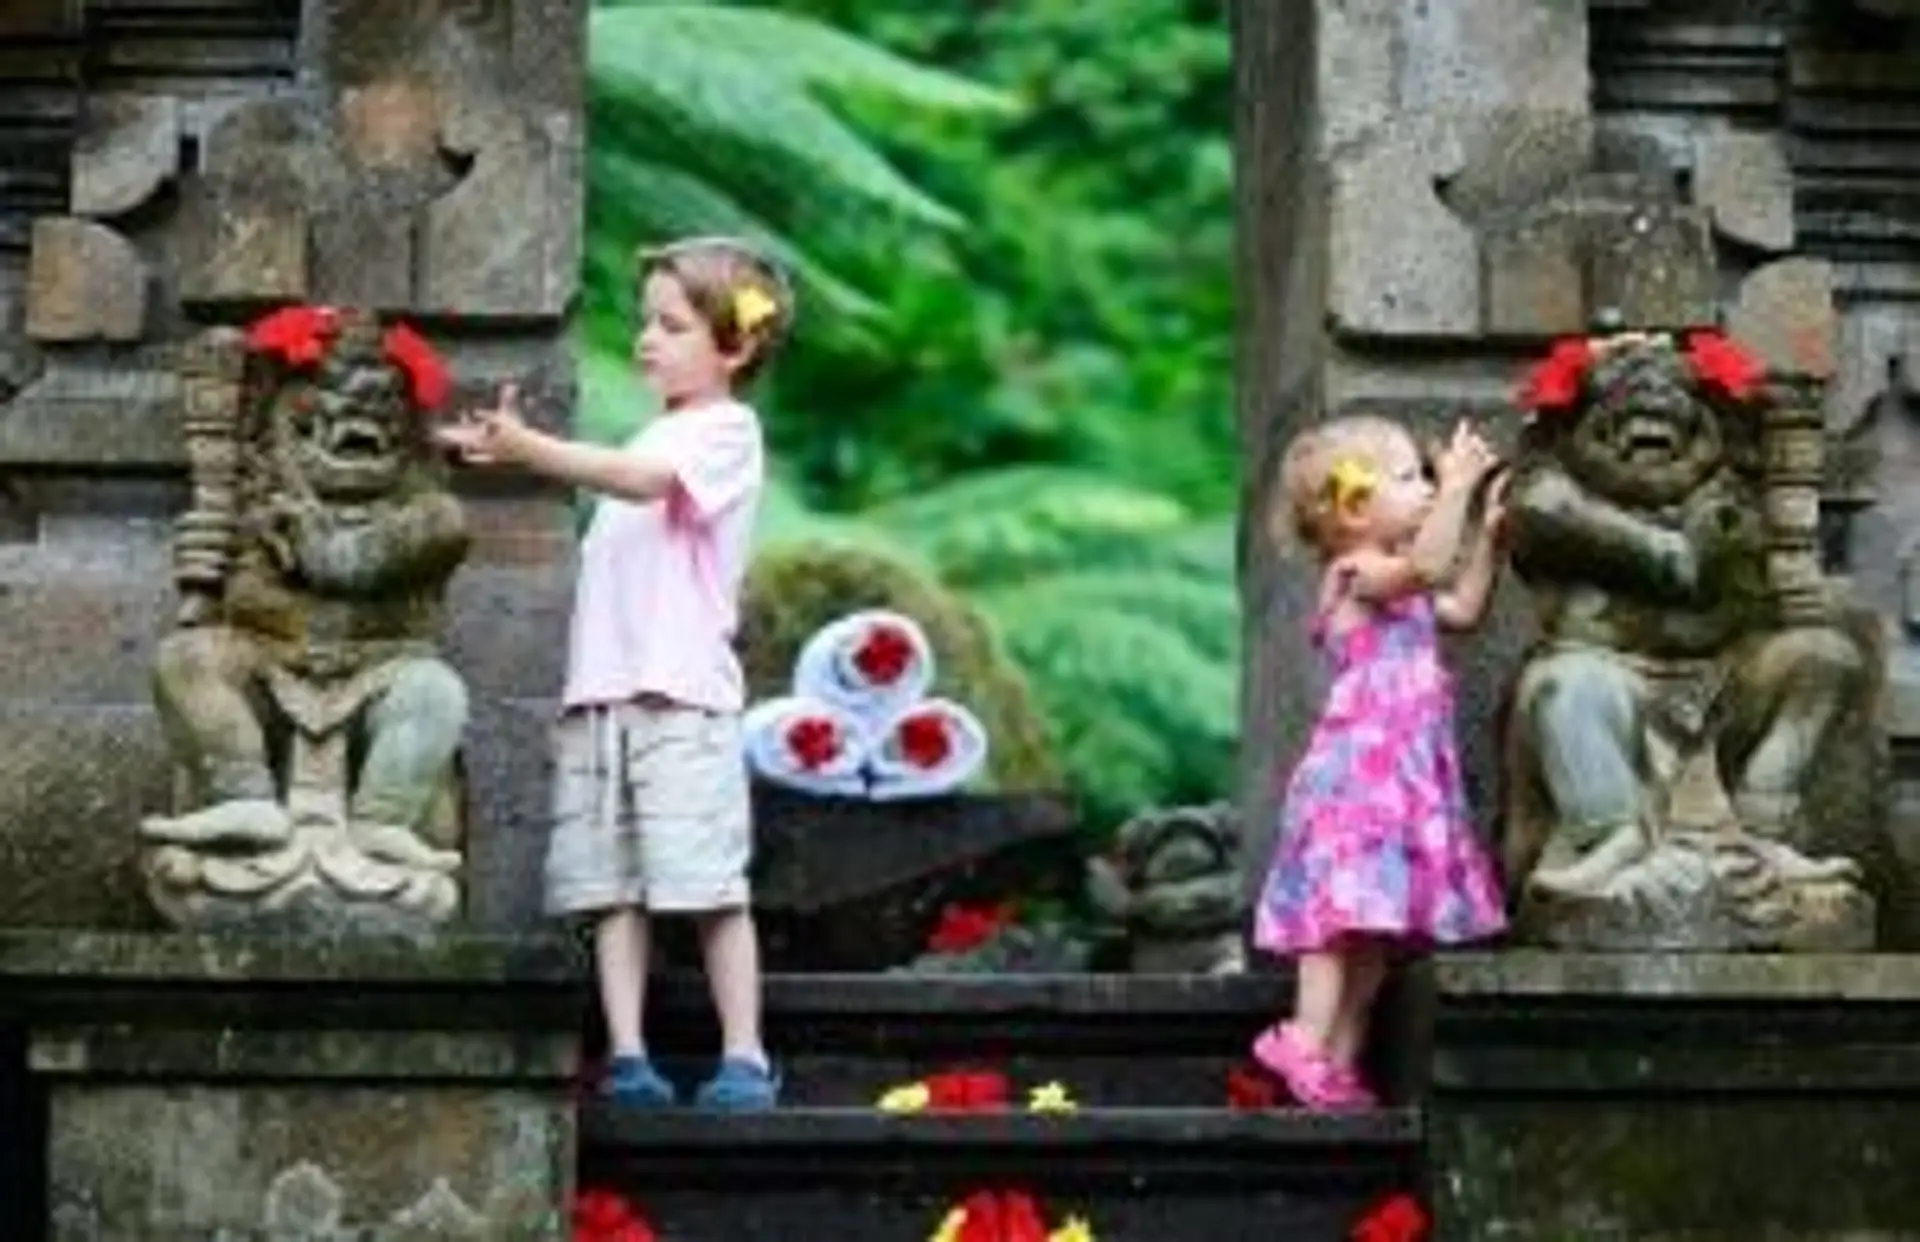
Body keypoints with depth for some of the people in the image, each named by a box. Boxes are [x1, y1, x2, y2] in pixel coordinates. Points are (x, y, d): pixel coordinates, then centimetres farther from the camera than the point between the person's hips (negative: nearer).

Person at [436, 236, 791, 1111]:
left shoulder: (725, 432, -1)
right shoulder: (653, 437, 24)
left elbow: (643, 481, -20)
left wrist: (532, 449, -28)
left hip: (682, 694, -7)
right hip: (598, 693, 7)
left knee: (709, 885, -7)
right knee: (609, 888, 1)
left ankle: (745, 1058, -2)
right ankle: (626, 1057, 1)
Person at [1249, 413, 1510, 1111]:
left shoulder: (1397, 585, 21)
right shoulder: (1356, 574, -10)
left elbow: (1462, 608, 29)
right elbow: (1425, 566, -29)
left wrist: (1488, 531, 24)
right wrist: (1458, 487, -26)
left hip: (1406, 777, 10)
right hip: (1359, 771, -10)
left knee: (1380, 920, 7)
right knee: (1348, 903, -16)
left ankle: (1339, 1059, 9)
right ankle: (1308, 1040, -18)